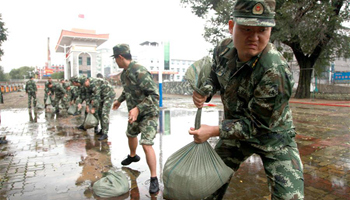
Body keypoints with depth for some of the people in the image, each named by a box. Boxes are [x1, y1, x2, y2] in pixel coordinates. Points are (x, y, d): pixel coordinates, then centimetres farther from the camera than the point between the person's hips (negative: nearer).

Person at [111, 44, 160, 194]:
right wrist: (119, 100, 28)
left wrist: (138, 108, -40)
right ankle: (132, 156, 58)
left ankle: (154, 179, -2)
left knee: (146, 145, -17)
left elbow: (155, 95, -33)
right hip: (135, 113, 9)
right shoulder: (124, 73, 1)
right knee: (131, 134, 28)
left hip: (149, 114, -9)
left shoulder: (139, 72, -28)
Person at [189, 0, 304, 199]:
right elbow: (215, 75, 7)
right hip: (235, 131, 5)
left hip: (272, 135, -4)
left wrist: (214, 131, -28)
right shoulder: (224, 49, -13)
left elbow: (257, 125, -27)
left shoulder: (276, 72, -33)